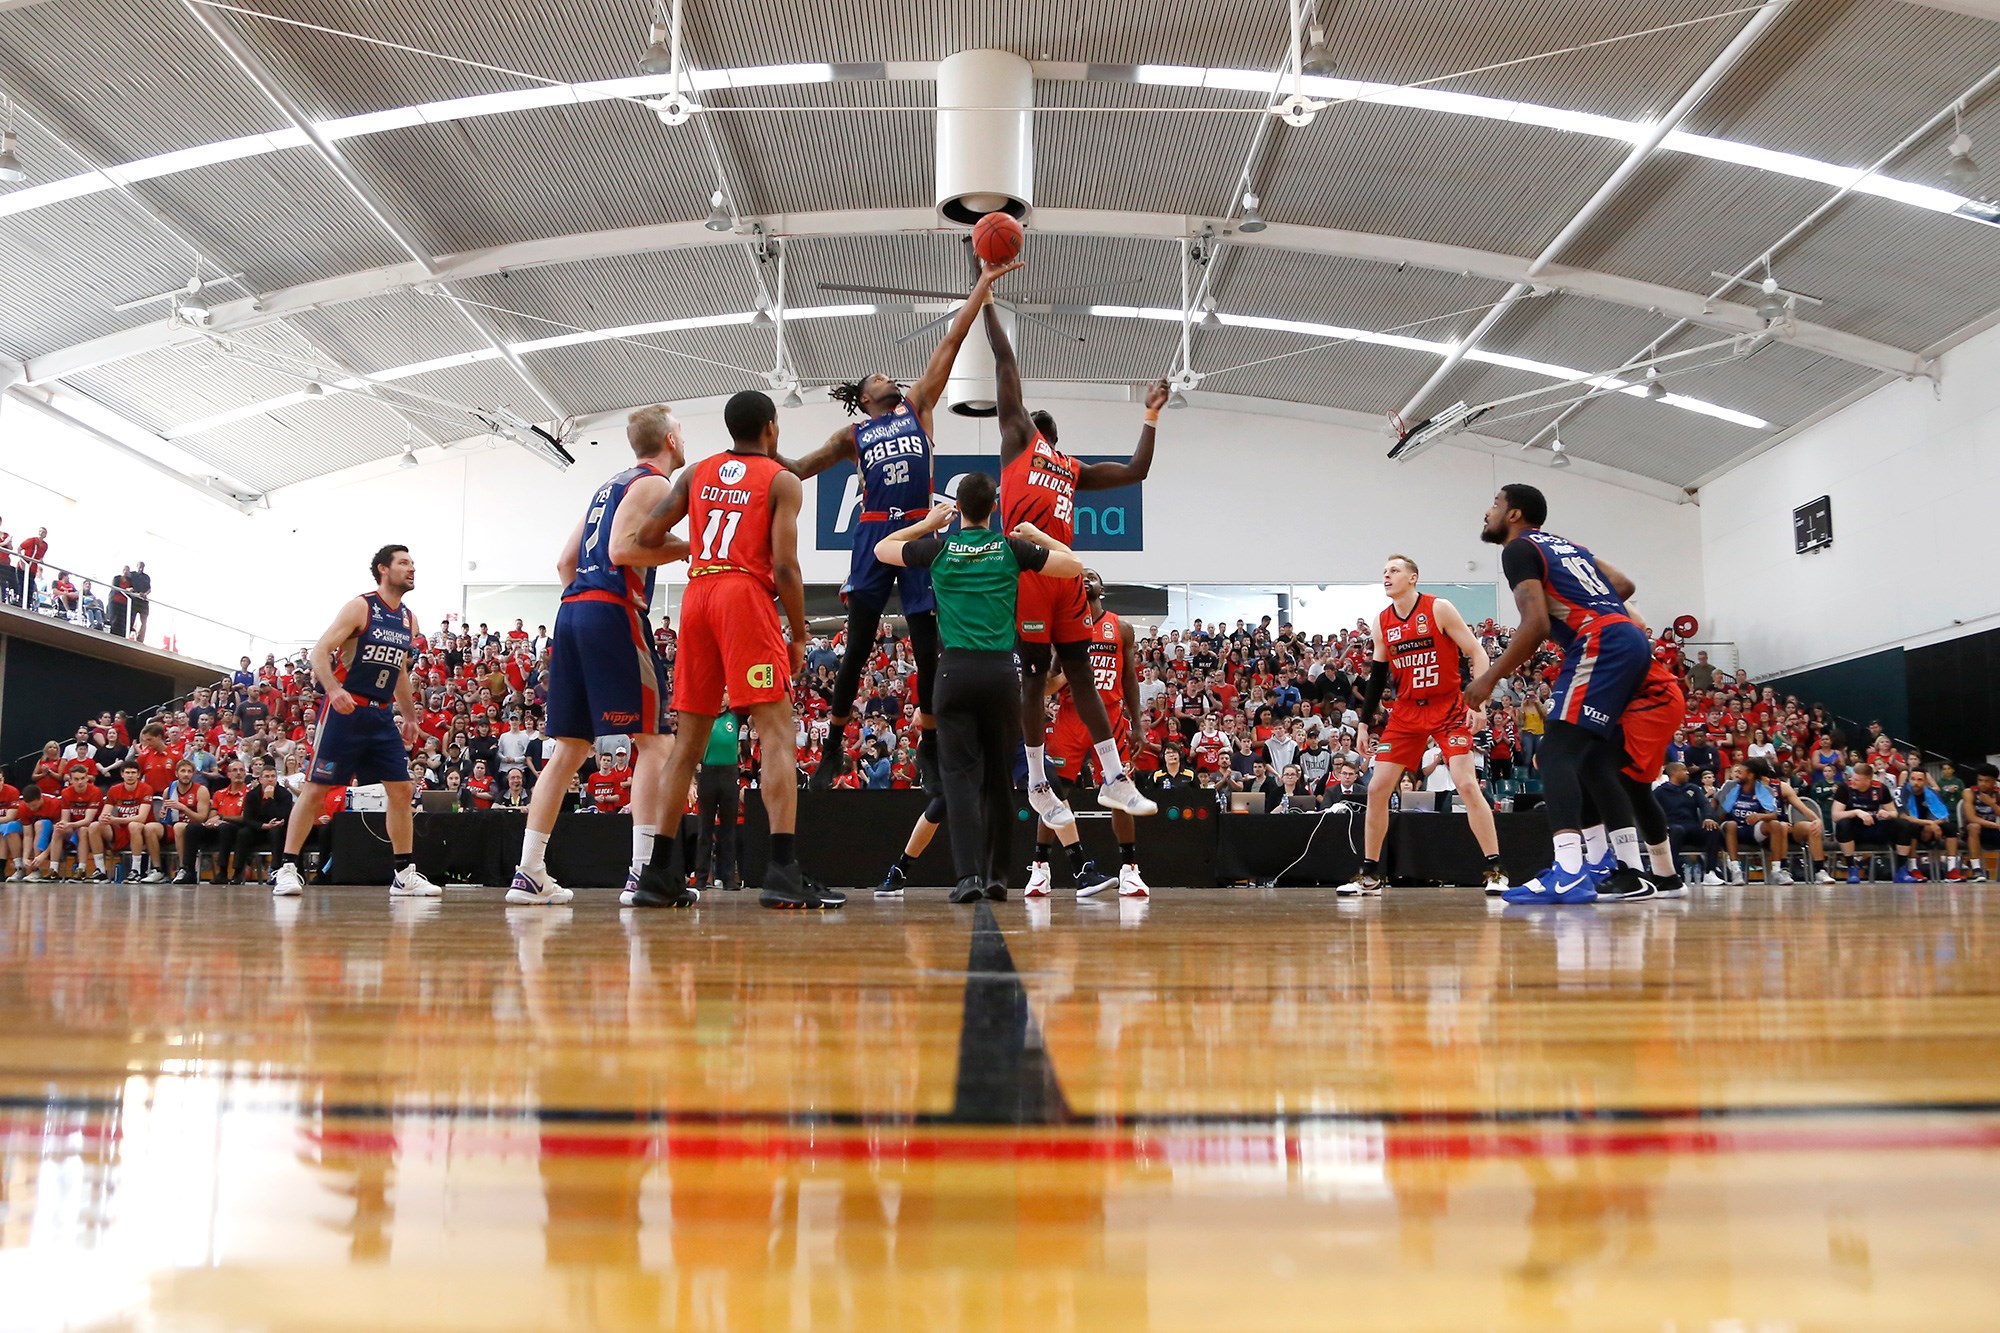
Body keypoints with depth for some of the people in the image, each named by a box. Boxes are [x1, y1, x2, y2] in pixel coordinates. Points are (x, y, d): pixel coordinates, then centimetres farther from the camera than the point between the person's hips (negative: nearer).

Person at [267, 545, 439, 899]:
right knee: (316, 788, -4)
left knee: (401, 790, 2)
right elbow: (319, 651, -13)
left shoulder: (409, 618, 11)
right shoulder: (360, 607, -8)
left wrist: (409, 717, 21)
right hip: (345, 710, -6)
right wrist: (333, 689, -29)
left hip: (382, 714, 6)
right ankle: (287, 869, 3)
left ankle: (405, 874, 7)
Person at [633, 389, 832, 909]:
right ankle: (783, 872, -19)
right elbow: (784, 567, -6)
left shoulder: (697, 472, 17)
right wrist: (799, 636, 1)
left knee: (689, 738, 11)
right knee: (777, 733, -8)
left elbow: (648, 535, 10)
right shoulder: (782, 481, 4)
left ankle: (660, 873, 10)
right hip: (746, 597, -5)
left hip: (696, 595, 5)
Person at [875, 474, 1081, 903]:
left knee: (959, 772, -2)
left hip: (956, 669, -1)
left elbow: (881, 549, 22)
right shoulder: (1012, 548, 5)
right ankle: (995, 874, 17)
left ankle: (969, 873, -16)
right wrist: (1037, 535, 24)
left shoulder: (939, 547, 5)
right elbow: (1075, 566, 13)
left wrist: (927, 523, 28)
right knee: (999, 775, 10)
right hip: (1001, 670, 1)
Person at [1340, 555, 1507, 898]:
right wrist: (1364, 723, 9)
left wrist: (1479, 702, -19)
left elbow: (1477, 653, -9)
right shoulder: (1382, 622, 5)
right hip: (1406, 712, 5)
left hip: (1449, 709, -5)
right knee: (1377, 789, -1)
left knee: (1467, 784, -16)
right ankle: (1370, 876, 9)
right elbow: (1377, 677, 12)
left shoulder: (1439, 609, -9)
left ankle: (1494, 870, -7)